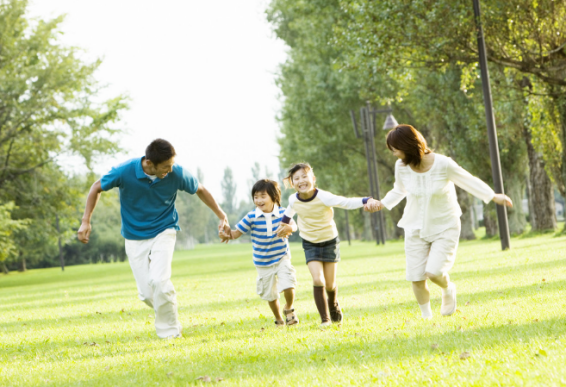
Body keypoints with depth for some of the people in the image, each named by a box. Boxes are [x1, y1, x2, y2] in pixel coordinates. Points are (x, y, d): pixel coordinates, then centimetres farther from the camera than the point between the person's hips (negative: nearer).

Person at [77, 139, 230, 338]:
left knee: (159, 281, -23)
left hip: (163, 232, -1)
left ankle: (169, 332, -5)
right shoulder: (125, 171, -21)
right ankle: (169, 319, 27)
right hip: (134, 237, 1)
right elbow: (97, 187, -4)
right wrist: (86, 221, -7)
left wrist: (221, 216, 7)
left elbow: (200, 190, 2)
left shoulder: (177, 174, -18)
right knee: (146, 294, -4)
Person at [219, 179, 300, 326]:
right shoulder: (251, 217, -12)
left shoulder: (282, 213, -9)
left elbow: (293, 225, -14)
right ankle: (279, 319, 36)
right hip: (263, 263, 1)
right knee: (270, 294, 11)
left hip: (282, 258, -1)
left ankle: (288, 309, 15)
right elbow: (237, 232, -9)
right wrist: (227, 235, -30)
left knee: (288, 286, -18)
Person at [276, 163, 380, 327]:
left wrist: (366, 201, -47)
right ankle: (325, 318, -4)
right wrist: (284, 224, 28)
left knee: (330, 284, 7)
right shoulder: (294, 200, -12)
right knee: (318, 281, -16)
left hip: (329, 241, -2)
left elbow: (347, 203, -30)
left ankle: (334, 306, 42)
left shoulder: (323, 197, -26)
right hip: (310, 244, 2)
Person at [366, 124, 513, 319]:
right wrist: (382, 204, 2)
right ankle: (426, 315, 23)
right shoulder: (401, 166, -9)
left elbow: (469, 181, -5)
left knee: (434, 272, -20)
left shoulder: (443, 164, -20)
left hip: (445, 227, -3)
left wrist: (494, 197, -10)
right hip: (416, 228, 3)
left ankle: (448, 289, 17)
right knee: (416, 278, -2)